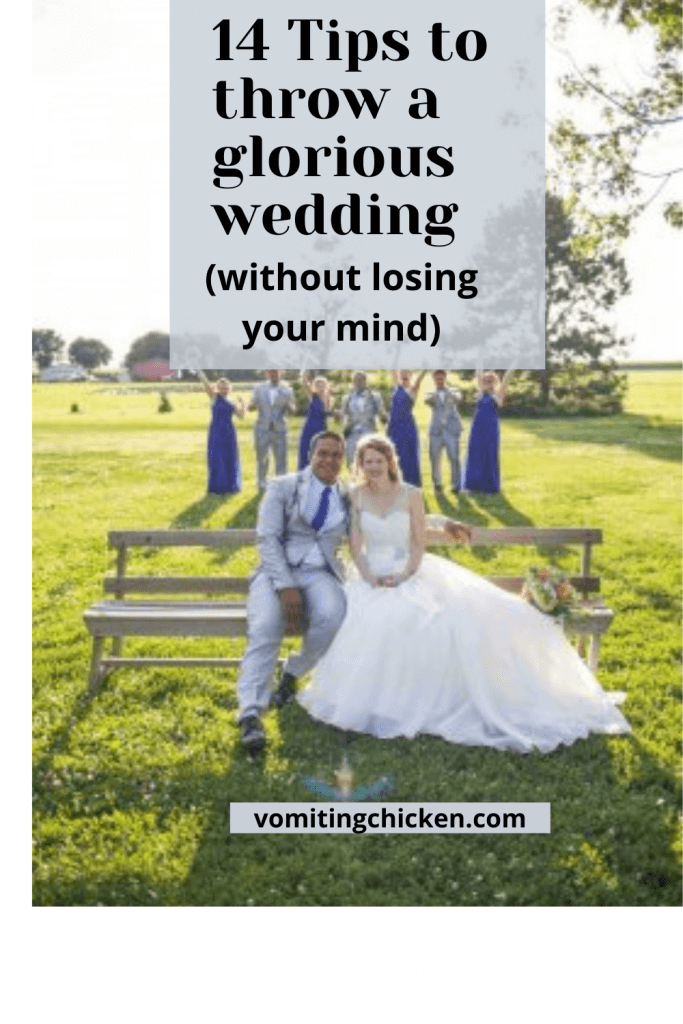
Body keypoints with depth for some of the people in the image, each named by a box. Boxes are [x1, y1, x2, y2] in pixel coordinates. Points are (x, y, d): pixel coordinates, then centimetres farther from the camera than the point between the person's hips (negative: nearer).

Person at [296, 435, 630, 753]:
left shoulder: (411, 495, 1)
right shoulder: (357, 497, 4)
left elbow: (419, 544, -1)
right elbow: (356, 544, 2)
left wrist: (402, 576, -16)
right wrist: (369, 577, -13)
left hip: (409, 573, 0)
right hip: (371, 575, 0)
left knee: (458, 611, -23)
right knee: (368, 622, -32)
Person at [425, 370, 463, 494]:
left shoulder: (453, 392, 14)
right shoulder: (431, 394, 15)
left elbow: (457, 398, -10)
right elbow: (427, 400, -10)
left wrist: (451, 395, -34)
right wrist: (432, 397, -34)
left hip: (452, 429, -1)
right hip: (436, 430, 1)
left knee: (454, 457, -8)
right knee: (434, 457, -3)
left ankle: (456, 485, -1)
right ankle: (437, 483, 11)